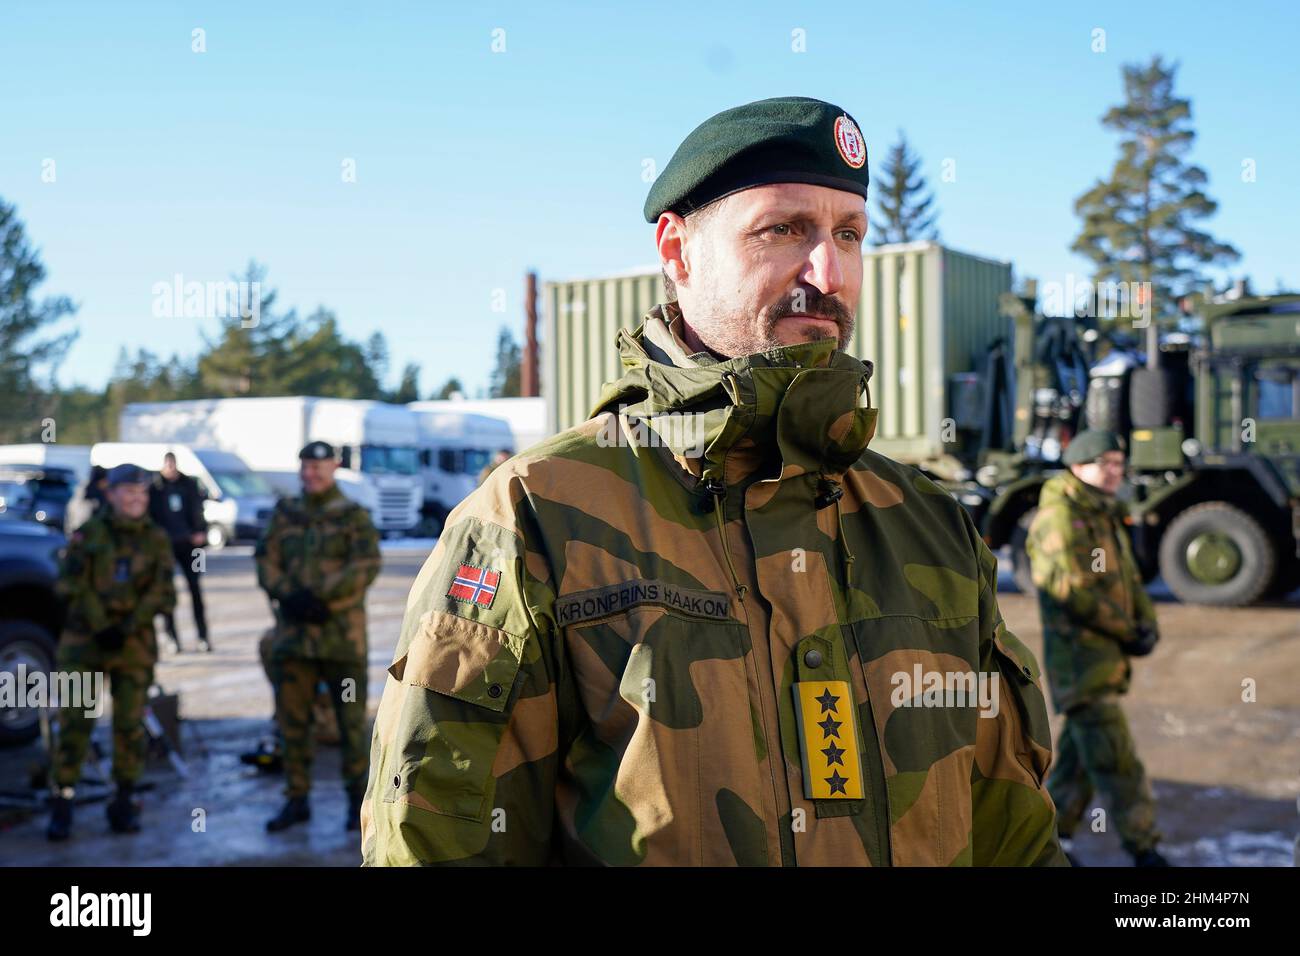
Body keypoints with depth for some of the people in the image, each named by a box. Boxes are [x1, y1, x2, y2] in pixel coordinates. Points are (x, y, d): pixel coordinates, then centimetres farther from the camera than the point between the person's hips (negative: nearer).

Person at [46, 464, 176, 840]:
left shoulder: (156, 540, 6)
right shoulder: (87, 535, 3)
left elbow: (162, 595, 1)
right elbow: (72, 586, -2)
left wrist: (126, 628, -10)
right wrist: (99, 626, -11)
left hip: (134, 642, 1)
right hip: (84, 640, -1)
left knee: (130, 723, 1)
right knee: (74, 721, -5)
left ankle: (125, 802, 13)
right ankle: (62, 805, 0)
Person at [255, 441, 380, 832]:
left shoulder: (354, 516, 1)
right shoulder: (285, 515, 12)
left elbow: (366, 566, -11)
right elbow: (266, 563, 5)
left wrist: (320, 597, -19)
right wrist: (289, 596, -13)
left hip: (342, 634, -3)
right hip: (292, 632, 4)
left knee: (351, 719, 3)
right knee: (291, 720, 8)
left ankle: (357, 798, 16)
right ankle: (296, 799, 19)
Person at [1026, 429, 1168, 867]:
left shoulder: (1107, 517, 18)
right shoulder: (1059, 515, -12)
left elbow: (1130, 580, 19)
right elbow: (1070, 587, -20)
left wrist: (1147, 624, -1)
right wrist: (1127, 631, -15)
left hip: (1108, 654, 9)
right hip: (1078, 653, -9)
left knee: (1081, 749, 14)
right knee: (1113, 753, -6)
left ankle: (1051, 834, 24)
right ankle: (1142, 845, 1)